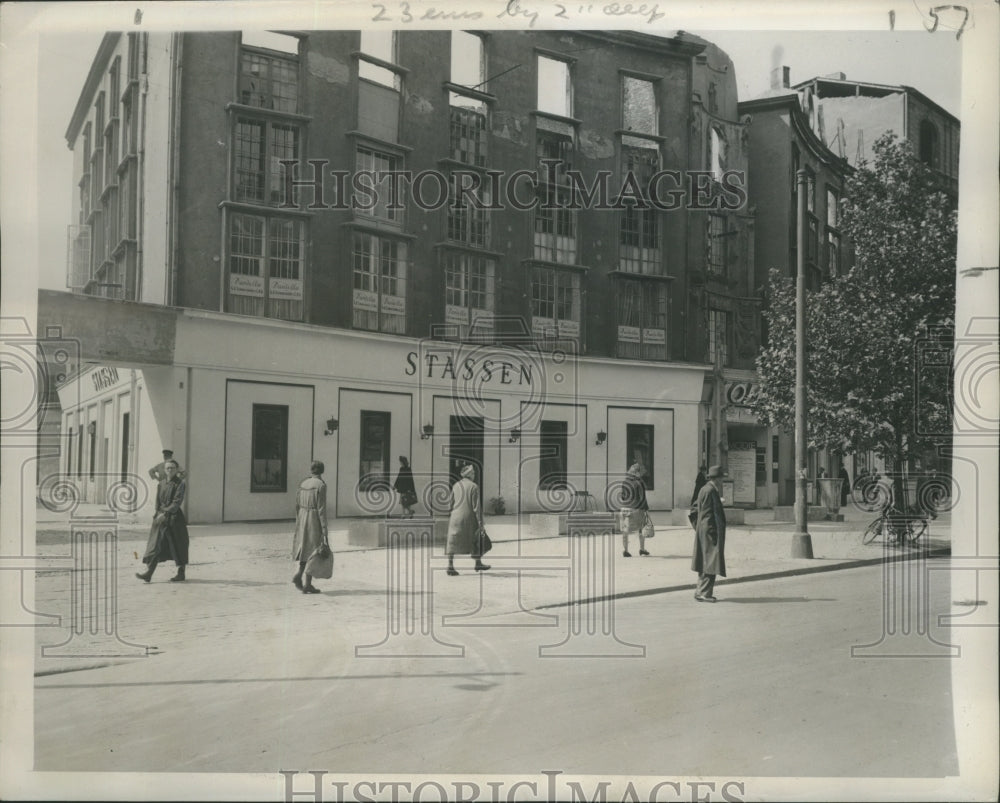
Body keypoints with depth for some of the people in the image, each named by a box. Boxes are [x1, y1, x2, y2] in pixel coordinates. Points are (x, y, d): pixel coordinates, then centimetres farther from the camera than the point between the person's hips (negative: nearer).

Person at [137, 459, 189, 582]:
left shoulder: (180, 484, -6)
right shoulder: (161, 484, 10)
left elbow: (177, 502, -15)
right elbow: (158, 502, 14)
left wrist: (165, 513, -21)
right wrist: (158, 514, 0)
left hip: (175, 518, -5)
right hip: (161, 518, 5)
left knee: (178, 545, 4)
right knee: (155, 545, -3)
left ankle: (181, 573, 16)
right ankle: (148, 573, -6)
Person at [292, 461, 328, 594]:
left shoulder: (302, 484, 7)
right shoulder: (321, 485, -12)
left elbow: (297, 505, 11)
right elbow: (321, 508, -16)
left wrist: (298, 523, 20)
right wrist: (324, 529, -13)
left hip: (302, 519, 6)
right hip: (315, 520, -6)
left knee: (305, 548, 18)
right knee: (313, 552, 1)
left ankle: (299, 575, 0)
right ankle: (307, 584, 2)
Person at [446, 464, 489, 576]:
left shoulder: (455, 486, 5)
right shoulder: (474, 486, -7)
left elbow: (450, 503, 8)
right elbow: (476, 506, -10)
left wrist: (448, 518, 17)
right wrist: (480, 522, -6)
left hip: (456, 517, 3)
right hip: (469, 518, -3)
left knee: (453, 541, 3)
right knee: (474, 540, 14)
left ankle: (450, 565, -6)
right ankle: (478, 564, 25)